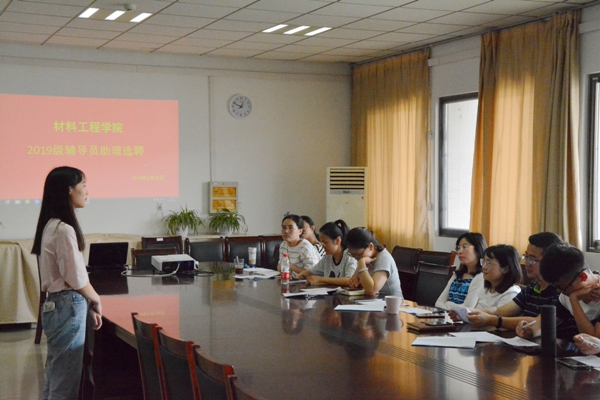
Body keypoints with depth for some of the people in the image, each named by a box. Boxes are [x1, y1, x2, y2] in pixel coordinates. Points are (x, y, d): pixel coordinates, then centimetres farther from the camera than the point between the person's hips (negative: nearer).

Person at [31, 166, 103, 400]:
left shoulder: (52, 225, 11)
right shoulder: (64, 229, -18)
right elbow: (76, 279, -17)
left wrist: (87, 305, 14)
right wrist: (96, 301, 0)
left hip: (57, 305, 9)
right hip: (67, 308, -9)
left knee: (55, 380, 16)